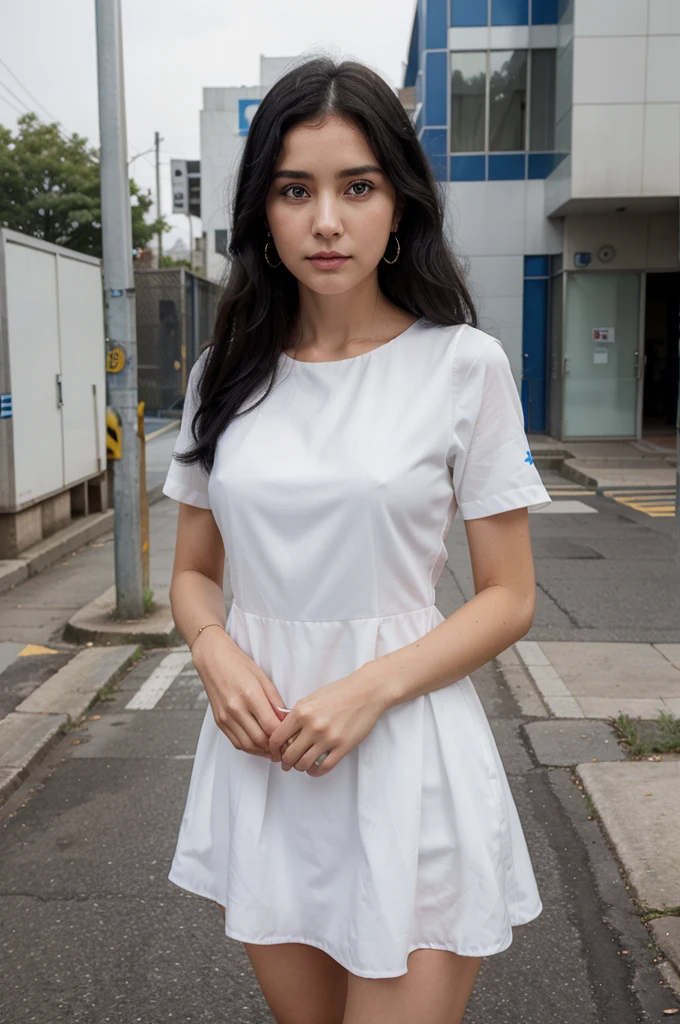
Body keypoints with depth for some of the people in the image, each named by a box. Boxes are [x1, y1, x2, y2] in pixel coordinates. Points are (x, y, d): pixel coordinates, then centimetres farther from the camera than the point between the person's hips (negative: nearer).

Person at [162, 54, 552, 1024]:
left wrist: (370, 689, -18)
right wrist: (217, 655, -10)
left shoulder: (464, 365, -7)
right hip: (259, 746, 4)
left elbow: (508, 598, -5)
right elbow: (194, 572, 11)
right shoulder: (226, 374, 4)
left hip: (403, 749, -3)